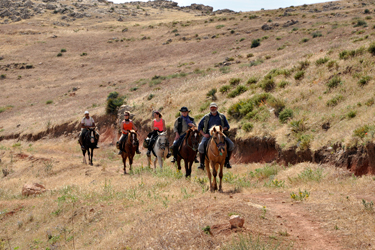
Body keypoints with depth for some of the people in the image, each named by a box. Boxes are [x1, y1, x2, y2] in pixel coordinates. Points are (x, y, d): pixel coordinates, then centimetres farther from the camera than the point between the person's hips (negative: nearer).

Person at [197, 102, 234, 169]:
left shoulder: (222, 116, 14)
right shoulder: (206, 117, 13)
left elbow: (227, 126, 13)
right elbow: (199, 127, 16)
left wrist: (223, 129, -10)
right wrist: (204, 134, -2)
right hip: (208, 135, -1)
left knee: (231, 145, -18)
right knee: (201, 146, -28)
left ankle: (227, 162, -3)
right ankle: (202, 163, -13)